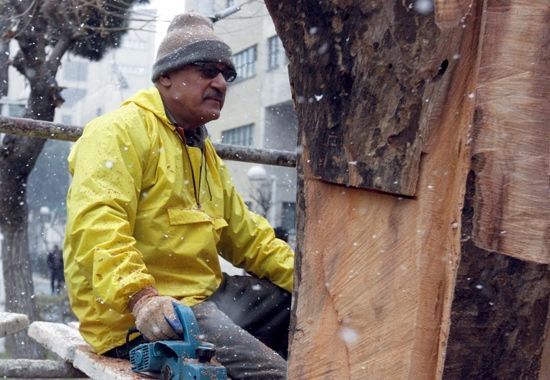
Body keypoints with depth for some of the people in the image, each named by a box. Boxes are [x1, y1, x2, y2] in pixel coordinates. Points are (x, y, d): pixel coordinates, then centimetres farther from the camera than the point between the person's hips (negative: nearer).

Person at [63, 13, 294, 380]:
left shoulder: (204, 152, 22)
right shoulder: (122, 130, -8)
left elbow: (246, 235, 22)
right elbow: (95, 224, -22)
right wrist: (140, 297, -35)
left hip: (205, 294, 10)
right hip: (137, 317, -10)